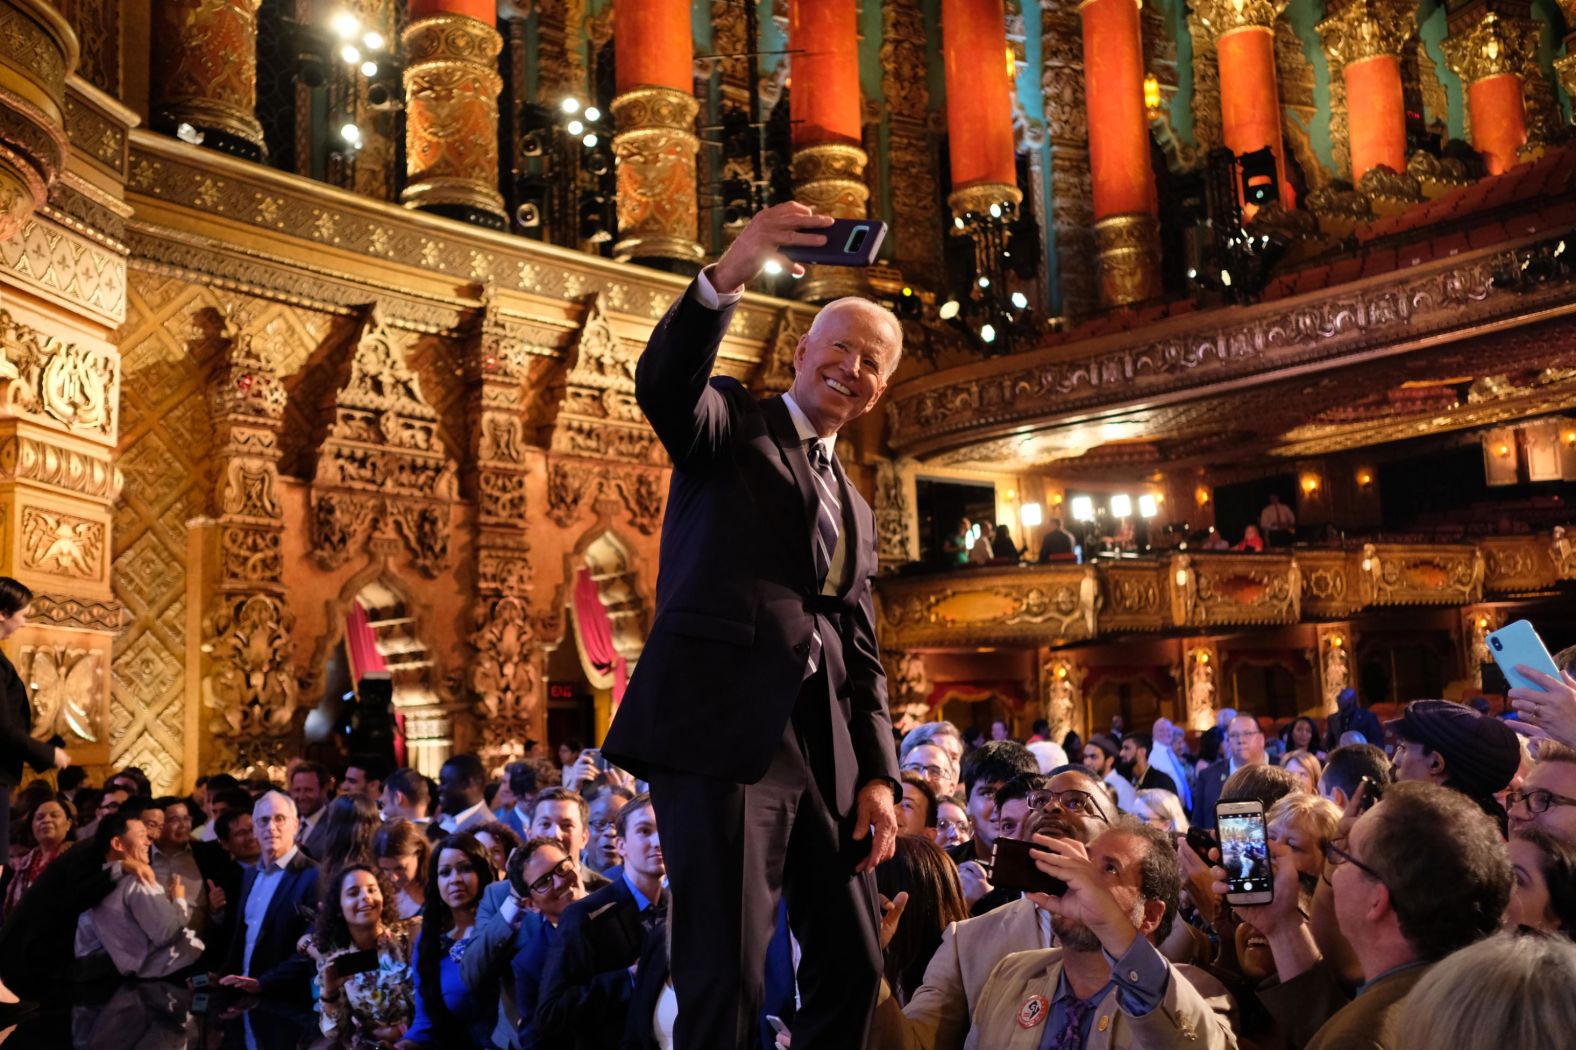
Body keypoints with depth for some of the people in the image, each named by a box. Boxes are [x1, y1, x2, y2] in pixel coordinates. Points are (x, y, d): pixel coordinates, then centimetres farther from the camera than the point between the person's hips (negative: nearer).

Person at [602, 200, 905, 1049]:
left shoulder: (855, 509, 24)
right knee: (725, 978, -8)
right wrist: (727, 277, -31)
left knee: (853, 967, 13)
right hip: (722, 730, -7)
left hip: (823, 747, 7)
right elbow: (662, 384, -16)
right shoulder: (733, 423, 7)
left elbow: (861, 655, 20)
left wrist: (878, 775, 8)